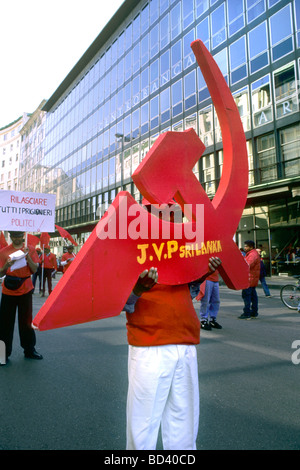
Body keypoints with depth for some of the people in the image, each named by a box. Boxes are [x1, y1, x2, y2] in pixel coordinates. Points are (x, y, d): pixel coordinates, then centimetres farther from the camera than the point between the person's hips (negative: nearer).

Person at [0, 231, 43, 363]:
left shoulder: (30, 249, 3)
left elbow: (34, 270, -2)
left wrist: (27, 256, -16)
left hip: (25, 289, 0)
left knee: (26, 321, 7)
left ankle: (29, 350, 19)